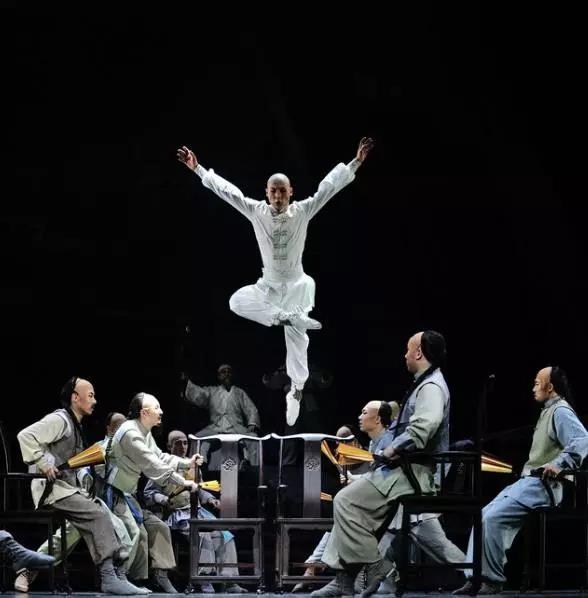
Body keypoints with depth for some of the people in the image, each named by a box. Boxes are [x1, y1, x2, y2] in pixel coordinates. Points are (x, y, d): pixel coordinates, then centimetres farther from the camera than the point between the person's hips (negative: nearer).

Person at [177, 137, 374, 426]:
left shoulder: (302, 211, -8)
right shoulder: (257, 211, -5)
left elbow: (330, 185, -11)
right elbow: (226, 189, -6)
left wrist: (356, 162, -17)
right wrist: (197, 168, -10)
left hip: (296, 285, -1)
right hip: (268, 285, 1)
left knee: (296, 341, 3)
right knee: (237, 302, -25)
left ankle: (296, 391, 17)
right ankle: (290, 318, -21)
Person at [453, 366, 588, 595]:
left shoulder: (561, 411, -10)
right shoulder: (548, 412, 22)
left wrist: (559, 464, -33)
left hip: (542, 485, -10)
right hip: (528, 481, 10)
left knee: (492, 518, -22)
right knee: (482, 517, 1)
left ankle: (493, 581, -16)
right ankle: (475, 578, -3)